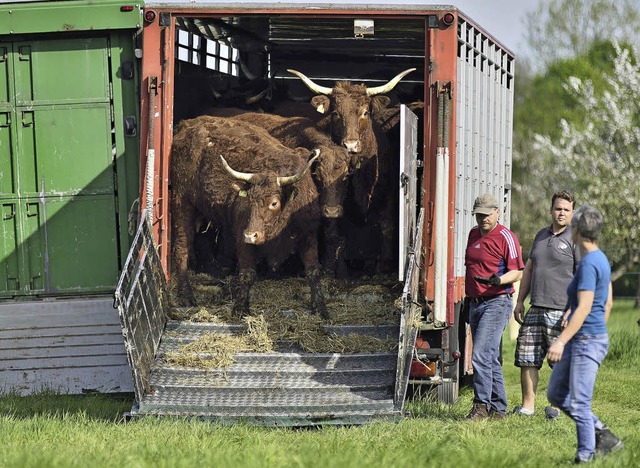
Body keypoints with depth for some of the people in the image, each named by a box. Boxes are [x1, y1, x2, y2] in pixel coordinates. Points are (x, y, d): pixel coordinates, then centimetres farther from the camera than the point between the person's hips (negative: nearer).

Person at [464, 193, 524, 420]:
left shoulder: (506, 237, -7)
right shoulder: (474, 234, 16)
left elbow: (517, 272, -10)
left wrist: (498, 280, -29)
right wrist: (469, 299, 24)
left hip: (497, 302, -8)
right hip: (476, 303, 8)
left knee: (481, 355, -17)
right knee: (490, 359, 11)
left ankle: (481, 405, -14)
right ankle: (498, 408, 16)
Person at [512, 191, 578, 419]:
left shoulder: (575, 240, -4)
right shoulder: (541, 235, 17)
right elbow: (529, 269, 24)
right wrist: (520, 301, 18)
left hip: (560, 312, -6)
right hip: (535, 309, 6)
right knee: (527, 359, 4)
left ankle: (558, 405, 9)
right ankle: (527, 405, 11)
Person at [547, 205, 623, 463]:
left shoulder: (588, 264, -17)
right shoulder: (601, 259, 13)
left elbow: (584, 308, -24)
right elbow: (608, 303, 20)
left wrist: (561, 341, -26)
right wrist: (600, 332, 28)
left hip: (587, 340, -10)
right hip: (580, 341, 10)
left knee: (578, 403, -5)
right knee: (556, 394, 14)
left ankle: (586, 457, 2)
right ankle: (604, 436, 17)